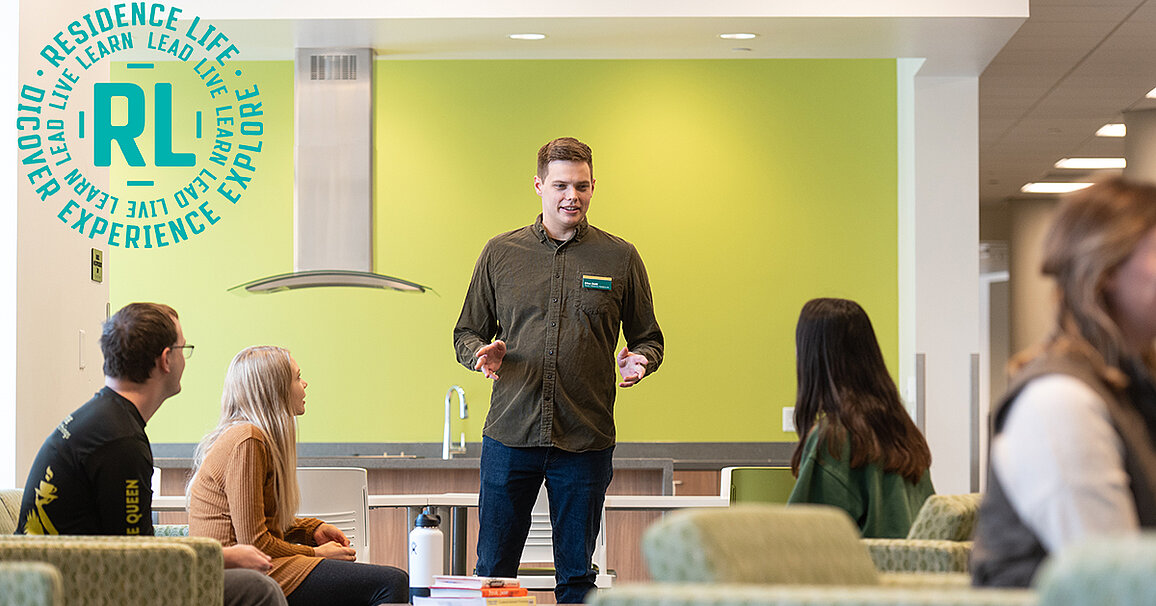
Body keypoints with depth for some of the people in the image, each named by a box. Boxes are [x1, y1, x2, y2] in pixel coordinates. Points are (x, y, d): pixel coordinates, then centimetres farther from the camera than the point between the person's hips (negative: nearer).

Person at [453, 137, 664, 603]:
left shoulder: (620, 258, 6)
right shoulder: (500, 254, 8)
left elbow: (648, 337, 12)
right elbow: (467, 333, 14)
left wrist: (638, 360, -11)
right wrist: (483, 353, -9)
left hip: (586, 441, 0)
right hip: (509, 436, 0)